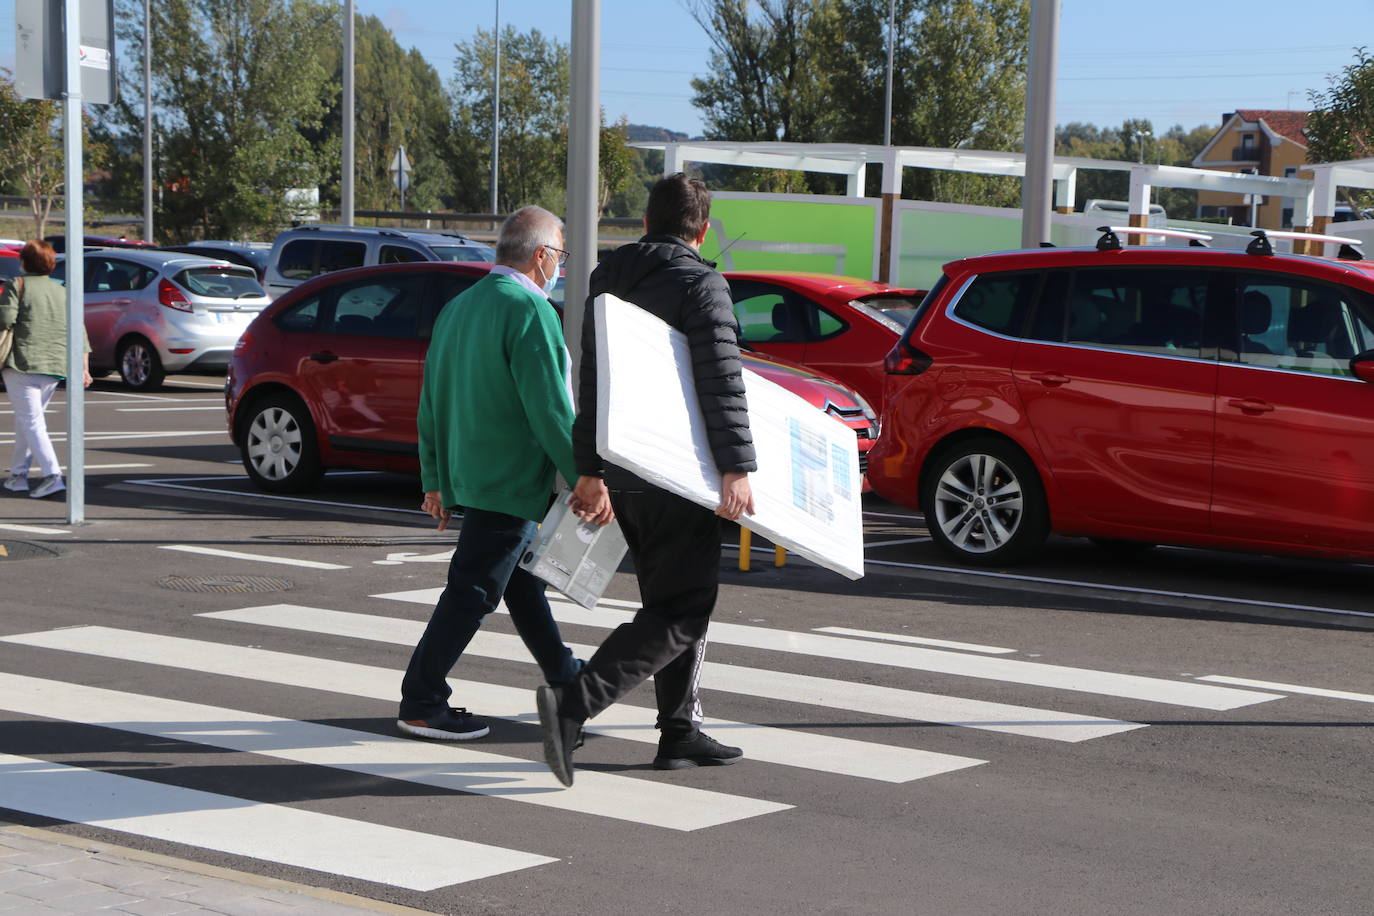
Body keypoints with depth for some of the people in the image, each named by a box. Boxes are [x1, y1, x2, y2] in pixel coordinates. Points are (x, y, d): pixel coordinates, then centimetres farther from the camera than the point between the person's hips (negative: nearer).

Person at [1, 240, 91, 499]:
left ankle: (52, 475, -20)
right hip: (55, 367, 6)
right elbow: (79, 332, 9)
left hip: (23, 363, -6)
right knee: (26, 419, 19)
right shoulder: (63, 292, 14)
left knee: (31, 421, -7)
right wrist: (84, 368, 8)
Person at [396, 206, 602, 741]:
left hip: (465, 472, 10)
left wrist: (435, 480, 21)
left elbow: (431, 403, 15)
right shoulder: (530, 310, -16)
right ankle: (422, 704, -3)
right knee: (472, 591, -5)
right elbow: (549, 409, -21)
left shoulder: (459, 306, 11)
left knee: (522, 580, 21)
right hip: (510, 478, -10)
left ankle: (564, 677, 35)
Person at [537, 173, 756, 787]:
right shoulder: (700, 284, -9)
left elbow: (591, 382, 18)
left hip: (622, 473, 8)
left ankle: (680, 733, 18)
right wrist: (736, 469, -23)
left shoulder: (606, 281, 15)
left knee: (673, 600, 17)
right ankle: (574, 703, -21)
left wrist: (590, 470, 22)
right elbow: (721, 381, -19)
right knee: (680, 612, -8)